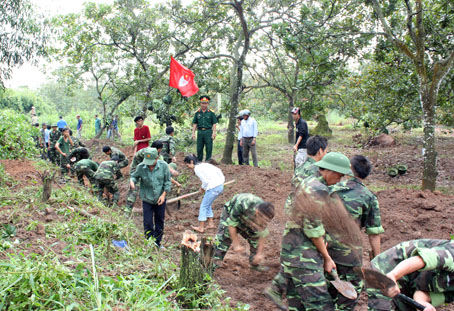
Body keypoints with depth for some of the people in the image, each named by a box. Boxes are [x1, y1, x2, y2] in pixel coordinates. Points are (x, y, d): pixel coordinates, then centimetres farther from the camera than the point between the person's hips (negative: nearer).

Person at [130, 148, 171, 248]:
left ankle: (157, 242, 31)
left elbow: (167, 181, -4)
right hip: (147, 199, -1)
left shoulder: (163, 166, -14)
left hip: (160, 199, 1)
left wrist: (163, 195, -12)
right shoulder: (141, 167, -15)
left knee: (159, 221, 14)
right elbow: (134, 176, 2)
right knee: (148, 223, 0)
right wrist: (132, 181, -22)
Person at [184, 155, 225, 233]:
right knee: (207, 205, 22)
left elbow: (205, 181, -14)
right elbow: (218, 170, 16)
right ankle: (210, 223, 28)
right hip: (220, 186, 9)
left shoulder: (197, 168, -8)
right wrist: (222, 179, 22)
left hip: (213, 188, -9)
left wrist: (202, 188, 4)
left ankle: (201, 227, 8)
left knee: (203, 206, 3)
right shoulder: (204, 164, 17)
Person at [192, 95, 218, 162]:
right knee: (199, 148, 8)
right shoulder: (197, 113, 10)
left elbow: (214, 123, 1)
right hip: (200, 132, 3)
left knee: (209, 148, -1)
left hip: (208, 132, -3)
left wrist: (214, 133, -8)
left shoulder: (211, 113, 3)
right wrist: (193, 133, 4)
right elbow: (194, 124, 11)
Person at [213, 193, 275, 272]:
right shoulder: (241, 205, -45)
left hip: (247, 220, 4)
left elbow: (263, 234, -16)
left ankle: (255, 264, 10)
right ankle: (215, 262, -12)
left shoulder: (264, 211, -29)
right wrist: (236, 244, -27)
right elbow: (231, 224, -32)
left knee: (256, 239, -4)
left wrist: (260, 253, -15)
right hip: (230, 215, -4)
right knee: (223, 237, -20)